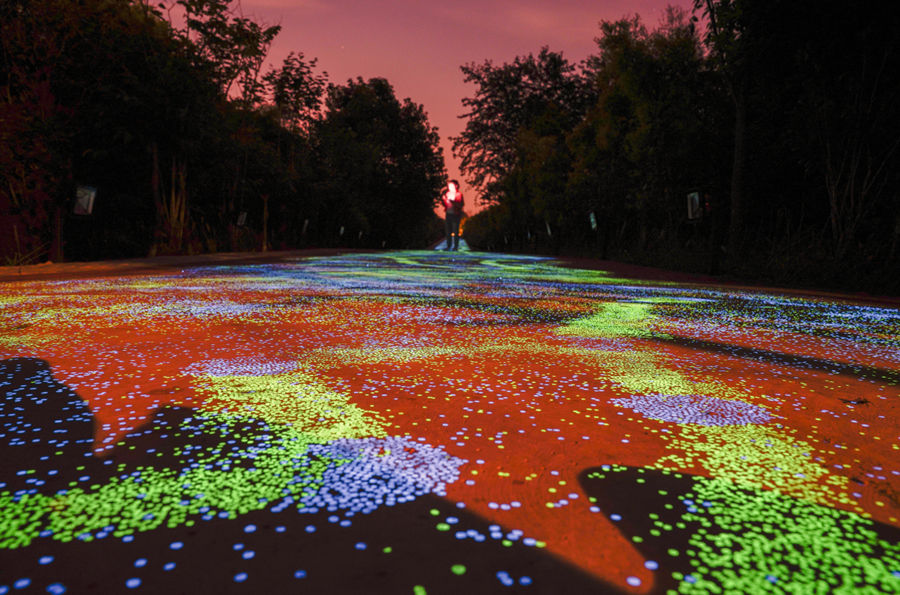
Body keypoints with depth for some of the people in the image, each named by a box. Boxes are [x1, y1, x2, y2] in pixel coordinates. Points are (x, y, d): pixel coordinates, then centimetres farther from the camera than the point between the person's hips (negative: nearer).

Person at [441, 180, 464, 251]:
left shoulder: (459, 194, -5)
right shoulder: (447, 193, 10)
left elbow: (460, 205, -14)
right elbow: (445, 204, 14)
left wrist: (452, 200, -24)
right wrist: (443, 199, -5)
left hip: (456, 215, -5)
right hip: (448, 214, 5)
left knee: (455, 231, -5)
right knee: (448, 231, 5)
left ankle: (456, 246, 2)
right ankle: (449, 246, 13)